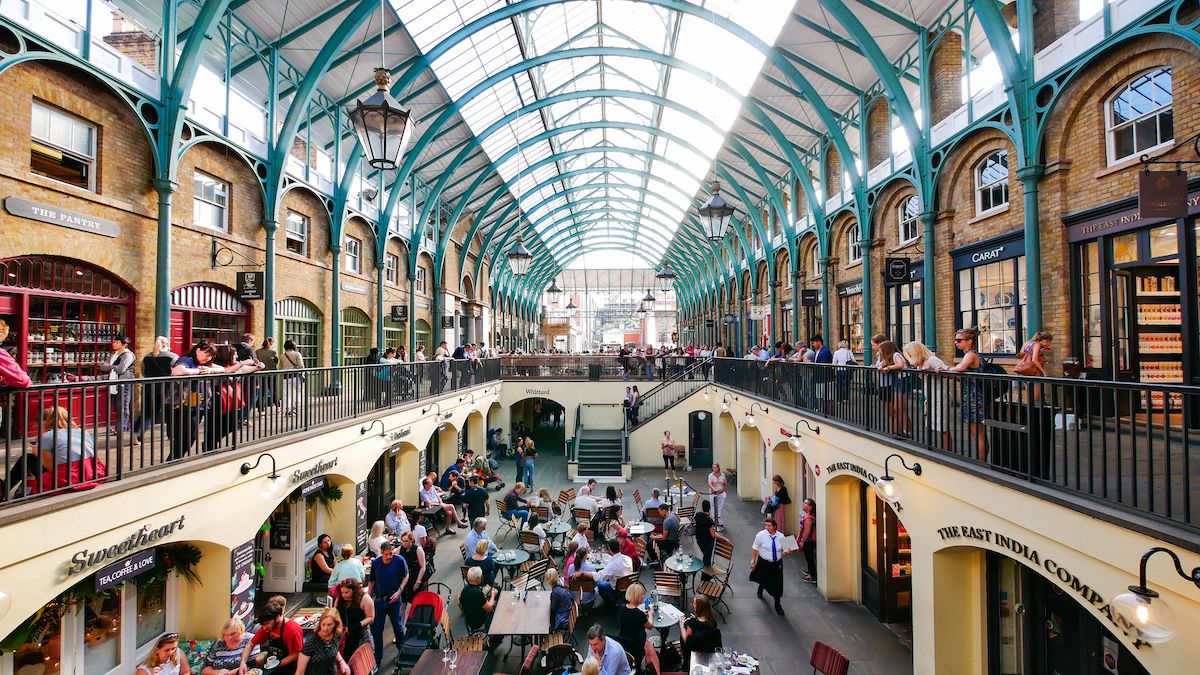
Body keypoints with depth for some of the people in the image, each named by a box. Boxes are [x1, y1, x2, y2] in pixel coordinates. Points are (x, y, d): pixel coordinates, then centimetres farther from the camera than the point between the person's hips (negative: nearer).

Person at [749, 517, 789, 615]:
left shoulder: (781, 536, -9)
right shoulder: (761, 535, -16)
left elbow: (784, 549, 2)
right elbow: (754, 549, -9)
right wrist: (753, 561, -9)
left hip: (777, 564, 1)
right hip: (764, 563, -1)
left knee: (777, 584, 3)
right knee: (764, 580, 17)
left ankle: (777, 605, 22)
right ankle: (760, 590, 54)